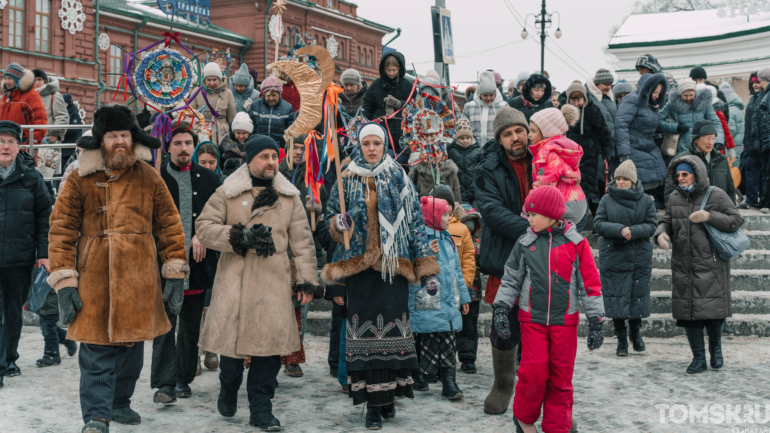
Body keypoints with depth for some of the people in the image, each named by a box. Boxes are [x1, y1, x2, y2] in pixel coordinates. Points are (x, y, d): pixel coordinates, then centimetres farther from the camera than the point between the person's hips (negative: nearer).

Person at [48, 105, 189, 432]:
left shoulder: (148, 177, 6)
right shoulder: (80, 179, 0)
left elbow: (169, 225, 8)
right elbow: (62, 230, -1)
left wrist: (175, 274, 3)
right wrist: (65, 282, -8)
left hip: (138, 281, 3)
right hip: (94, 281, -2)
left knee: (132, 345, 13)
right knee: (97, 350, -5)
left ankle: (119, 402, 33)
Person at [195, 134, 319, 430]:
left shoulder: (290, 197, 12)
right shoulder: (227, 193, 4)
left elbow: (302, 242, 13)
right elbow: (204, 227, -1)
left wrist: (306, 279, 7)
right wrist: (241, 236, -13)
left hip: (274, 282, 2)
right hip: (234, 280, -1)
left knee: (270, 343, -3)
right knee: (231, 338, 4)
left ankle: (261, 409, 8)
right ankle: (228, 390, 33)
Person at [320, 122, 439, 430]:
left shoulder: (399, 179, 8)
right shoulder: (347, 180, 9)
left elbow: (415, 222, 8)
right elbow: (330, 217, 15)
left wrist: (426, 268, 5)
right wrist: (339, 223, -11)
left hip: (394, 264, 0)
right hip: (359, 266, 0)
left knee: (392, 327, -5)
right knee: (365, 330, -4)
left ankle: (388, 395, 9)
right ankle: (374, 403, 2)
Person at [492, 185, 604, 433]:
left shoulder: (575, 243, -3)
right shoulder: (526, 243, 3)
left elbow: (590, 283, 0)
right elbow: (511, 278, 11)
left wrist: (596, 321, 0)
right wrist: (501, 308, 2)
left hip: (565, 321, 0)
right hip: (532, 319, 0)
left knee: (561, 376, 4)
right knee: (534, 371, -8)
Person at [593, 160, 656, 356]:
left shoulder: (646, 200, 3)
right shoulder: (607, 200, 2)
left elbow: (651, 225, -2)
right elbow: (598, 224, -4)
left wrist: (632, 231, -19)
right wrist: (619, 229, -19)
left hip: (640, 258, 0)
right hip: (613, 257, 0)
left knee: (638, 296, 5)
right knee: (616, 297, 1)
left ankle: (635, 332, 30)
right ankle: (621, 340, 13)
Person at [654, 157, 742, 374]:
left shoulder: (716, 196, -3)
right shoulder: (674, 198, 9)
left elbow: (736, 220, -4)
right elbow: (666, 221, 15)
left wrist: (709, 216, -17)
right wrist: (661, 233, -8)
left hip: (711, 265, -4)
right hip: (683, 265, 4)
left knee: (713, 309, -3)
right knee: (687, 313, 3)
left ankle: (716, 350, 23)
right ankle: (698, 358, 14)